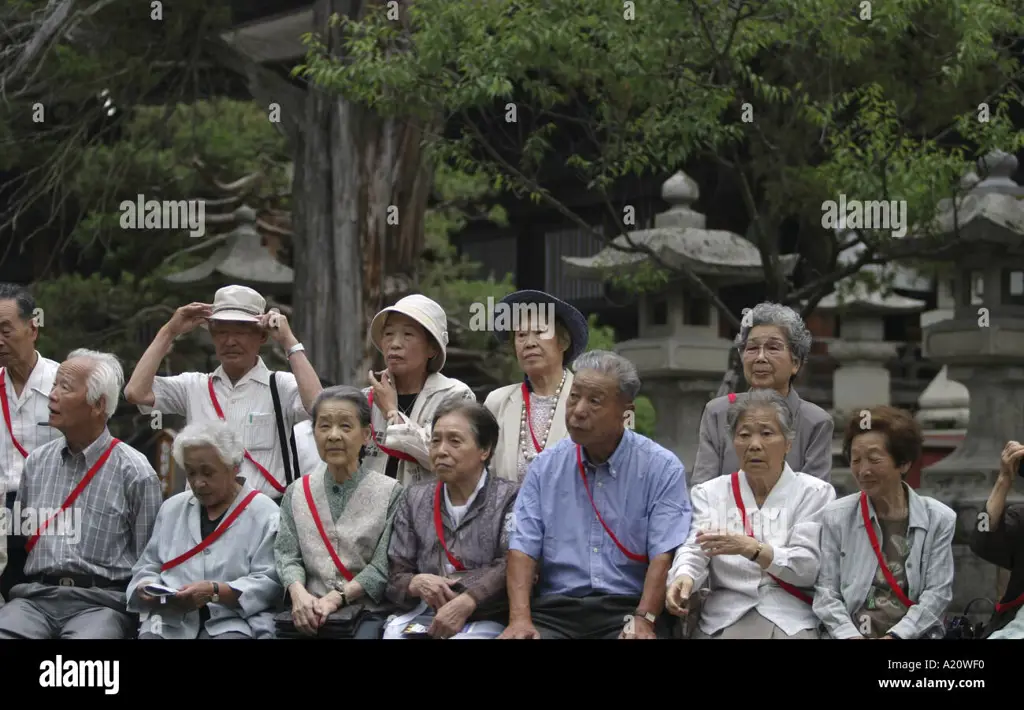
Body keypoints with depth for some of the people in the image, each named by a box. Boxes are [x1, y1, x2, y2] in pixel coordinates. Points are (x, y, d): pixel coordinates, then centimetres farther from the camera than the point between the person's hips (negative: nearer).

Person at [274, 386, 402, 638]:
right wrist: (298, 592, -15)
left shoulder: (389, 493, 2)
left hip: (368, 612, -2)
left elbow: (384, 566, -5)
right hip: (309, 612, 2)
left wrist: (336, 597, -16)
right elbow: (287, 554, 5)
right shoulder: (297, 492, 13)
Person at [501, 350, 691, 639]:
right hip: (555, 608, 2)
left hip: (628, 607, -1)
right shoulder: (545, 467, 10)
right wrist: (520, 618, -12)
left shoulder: (663, 469, 1)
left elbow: (663, 555, -7)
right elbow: (523, 548, 3)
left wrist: (643, 620, -20)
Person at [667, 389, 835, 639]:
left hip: (790, 619, -1)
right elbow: (694, 551, -2)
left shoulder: (814, 493, 6)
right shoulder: (710, 493, 13)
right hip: (724, 618, 1)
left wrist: (750, 548, -21)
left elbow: (808, 567, -6)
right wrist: (684, 577, -26)